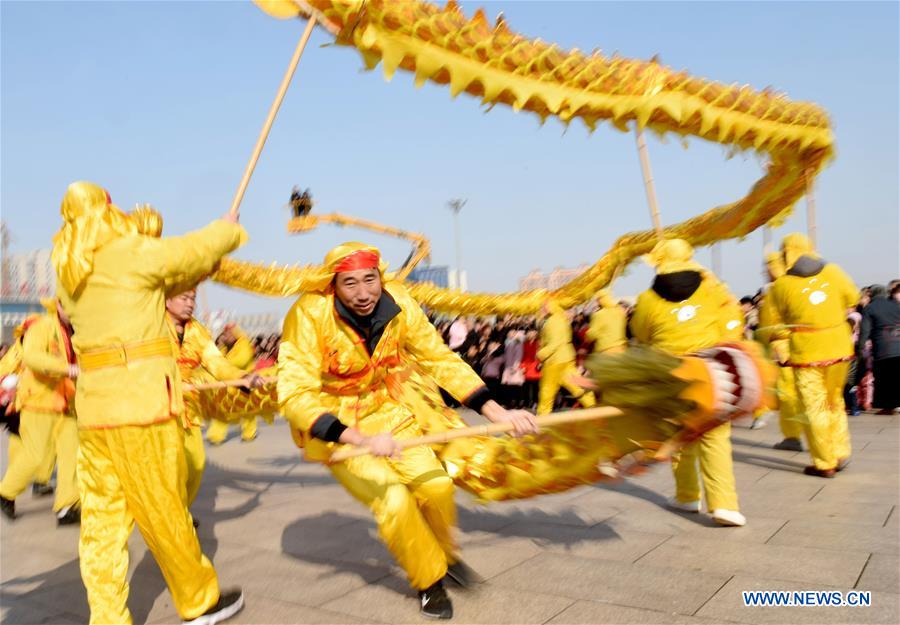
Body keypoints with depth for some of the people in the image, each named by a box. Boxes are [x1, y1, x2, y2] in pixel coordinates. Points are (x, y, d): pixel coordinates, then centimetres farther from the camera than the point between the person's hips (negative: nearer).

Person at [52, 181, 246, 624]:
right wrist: (230, 228, 24)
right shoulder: (133, 252, -7)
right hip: (142, 397, -7)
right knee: (163, 510, 5)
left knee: (102, 515, 9)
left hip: (92, 399, 7)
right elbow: (201, 248, 5)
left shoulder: (67, 270, 13)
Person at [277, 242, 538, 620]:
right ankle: (429, 580, 10)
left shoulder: (397, 304, -16)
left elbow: (441, 359, -6)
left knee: (436, 485, -14)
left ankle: (444, 553, 19)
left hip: (388, 412, 3)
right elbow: (295, 397, -31)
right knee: (393, 501, -19)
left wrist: (496, 412, -12)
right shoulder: (310, 316, -28)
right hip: (333, 427, -3)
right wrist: (361, 439, -43)